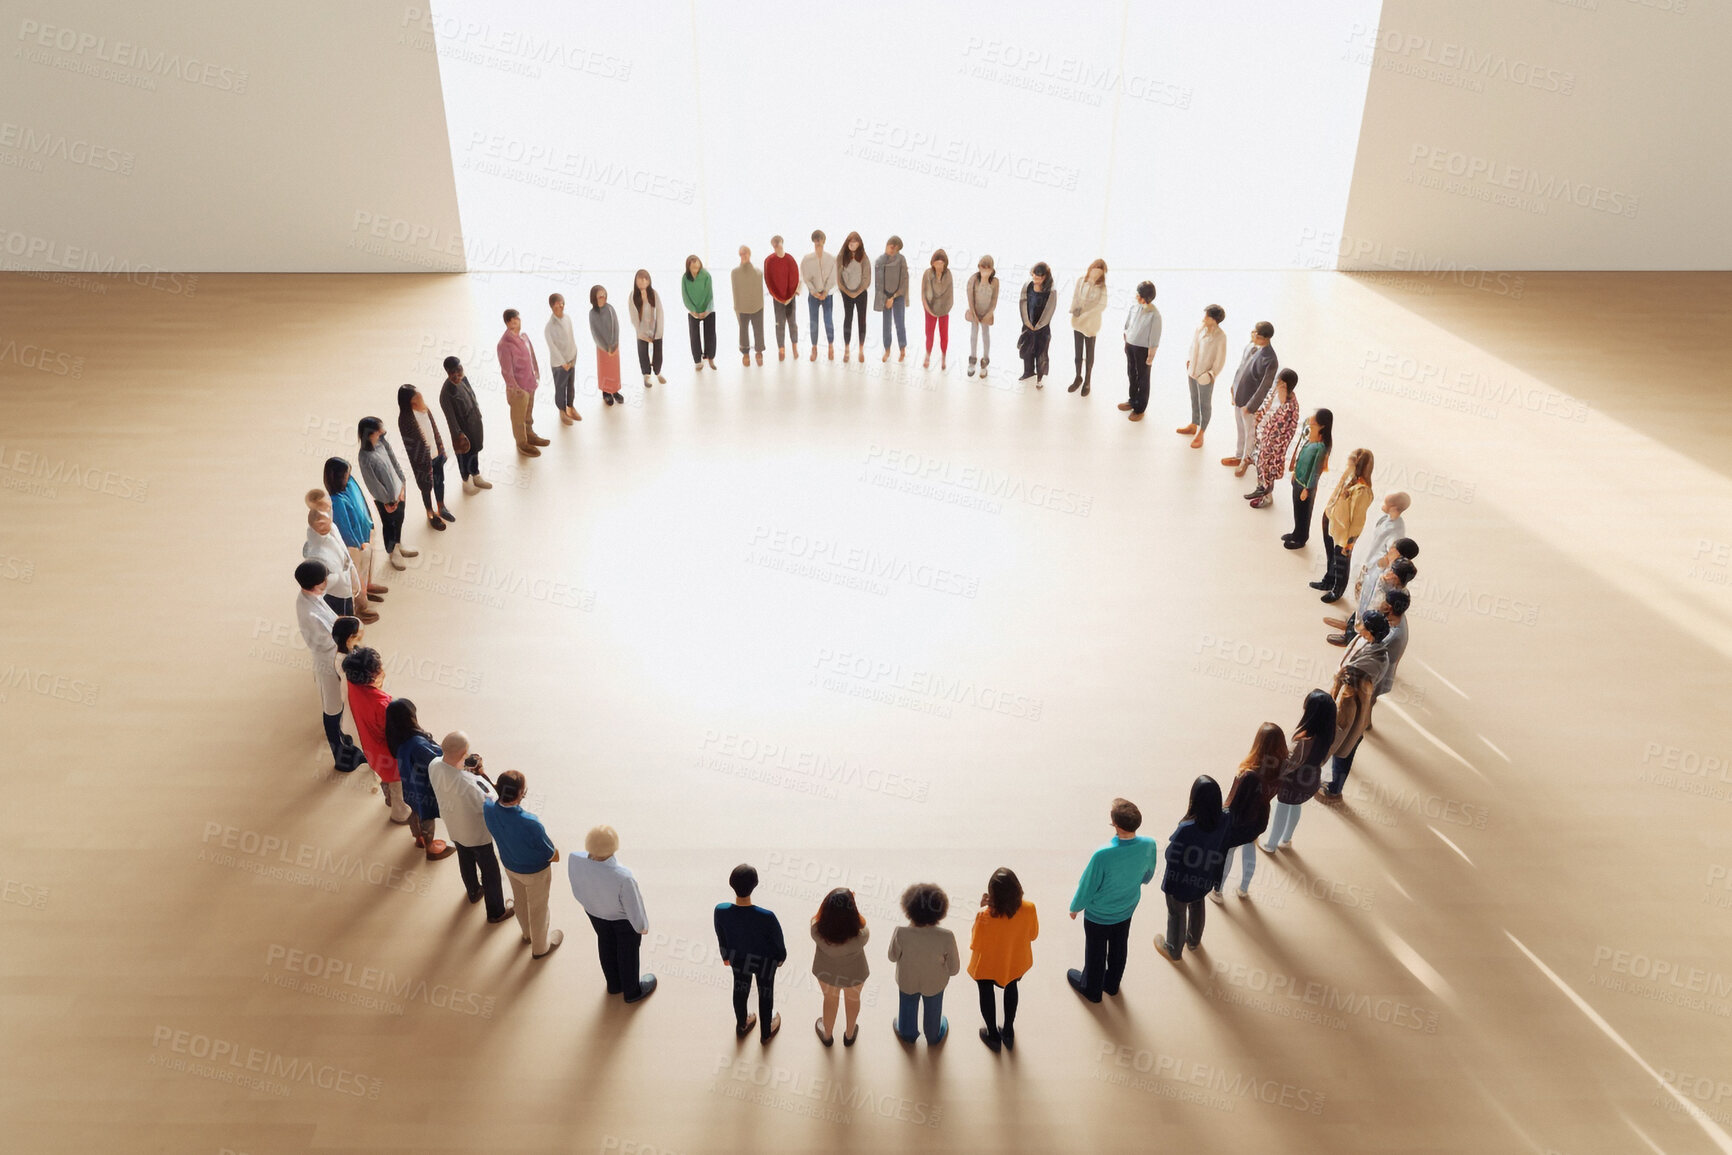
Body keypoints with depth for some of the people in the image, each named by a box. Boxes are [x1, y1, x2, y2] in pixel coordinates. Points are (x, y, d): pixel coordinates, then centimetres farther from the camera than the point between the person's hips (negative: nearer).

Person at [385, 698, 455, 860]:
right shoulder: (417, 743, -43)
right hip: (424, 790, -7)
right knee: (427, 818, 20)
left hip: (410, 786, 7)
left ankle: (419, 838, 60)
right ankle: (431, 849, 46)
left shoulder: (397, 738, -18)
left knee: (415, 812, 33)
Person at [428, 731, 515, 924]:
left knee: (466, 861, 33)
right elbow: (490, 804, -28)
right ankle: (496, 912, 39)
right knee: (490, 871, 19)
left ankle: (474, 893, 60)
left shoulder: (434, 766, -25)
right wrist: (483, 774, -19)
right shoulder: (469, 783, -44)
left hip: (453, 828, 6)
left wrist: (466, 769, -18)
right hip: (477, 833, -6)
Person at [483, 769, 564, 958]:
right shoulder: (530, 824, -45)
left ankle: (527, 933, 62)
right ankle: (540, 948, 50)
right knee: (538, 908, 24)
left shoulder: (488, 808, -30)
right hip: (535, 872, -5)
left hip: (510, 865, 5)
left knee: (520, 900, 33)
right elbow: (553, 856, -26)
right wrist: (556, 851, -7)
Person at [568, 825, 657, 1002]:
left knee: (606, 944, 30)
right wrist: (642, 926, -3)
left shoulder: (574, 861, -34)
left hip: (594, 911, 4)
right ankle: (632, 991, 50)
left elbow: (577, 891, -10)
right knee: (628, 951, 24)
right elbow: (633, 908, -24)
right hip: (624, 917, -4)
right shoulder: (622, 878, -44)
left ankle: (614, 983, 56)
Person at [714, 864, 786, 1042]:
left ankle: (742, 1026, 58)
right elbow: (778, 941, -19)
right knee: (765, 994, 26)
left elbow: (721, 939, -9)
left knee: (740, 990, 31)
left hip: (738, 959, 2)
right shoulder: (767, 917, -40)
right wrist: (781, 957, 5)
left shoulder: (721, 911, -32)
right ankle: (766, 1032, 51)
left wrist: (725, 956, 12)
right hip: (764, 962, -2)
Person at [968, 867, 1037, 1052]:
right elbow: (1033, 935, -9)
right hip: (1015, 961, 2)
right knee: (1011, 989, 33)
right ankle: (1008, 1032, 50)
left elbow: (975, 945, -19)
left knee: (986, 993, 28)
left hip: (987, 964, -2)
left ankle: (993, 1035, 47)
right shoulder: (1028, 909, -29)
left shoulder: (984, 915, -37)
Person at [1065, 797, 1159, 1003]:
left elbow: (1087, 886, -24)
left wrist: (1075, 907, -4)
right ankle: (1112, 984, 54)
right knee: (1119, 948, 29)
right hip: (1127, 909, 4)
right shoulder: (1149, 845, -27)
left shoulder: (1103, 855, -42)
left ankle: (1091, 989, 48)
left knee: (1095, 952, 22)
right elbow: (1147, 875, -4)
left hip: (1098, 914, -4)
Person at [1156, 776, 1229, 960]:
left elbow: (1171, 856, -25)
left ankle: (1173, 950, 50)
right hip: (1203, 881, 4)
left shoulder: (1186, 828, -38)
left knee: (1177, 914, 24)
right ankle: (1194, 941, 60)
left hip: (1180, 884, -4)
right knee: (1197, 907, 34)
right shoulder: (1223, 822, -22)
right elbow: (1222, 854, -8)